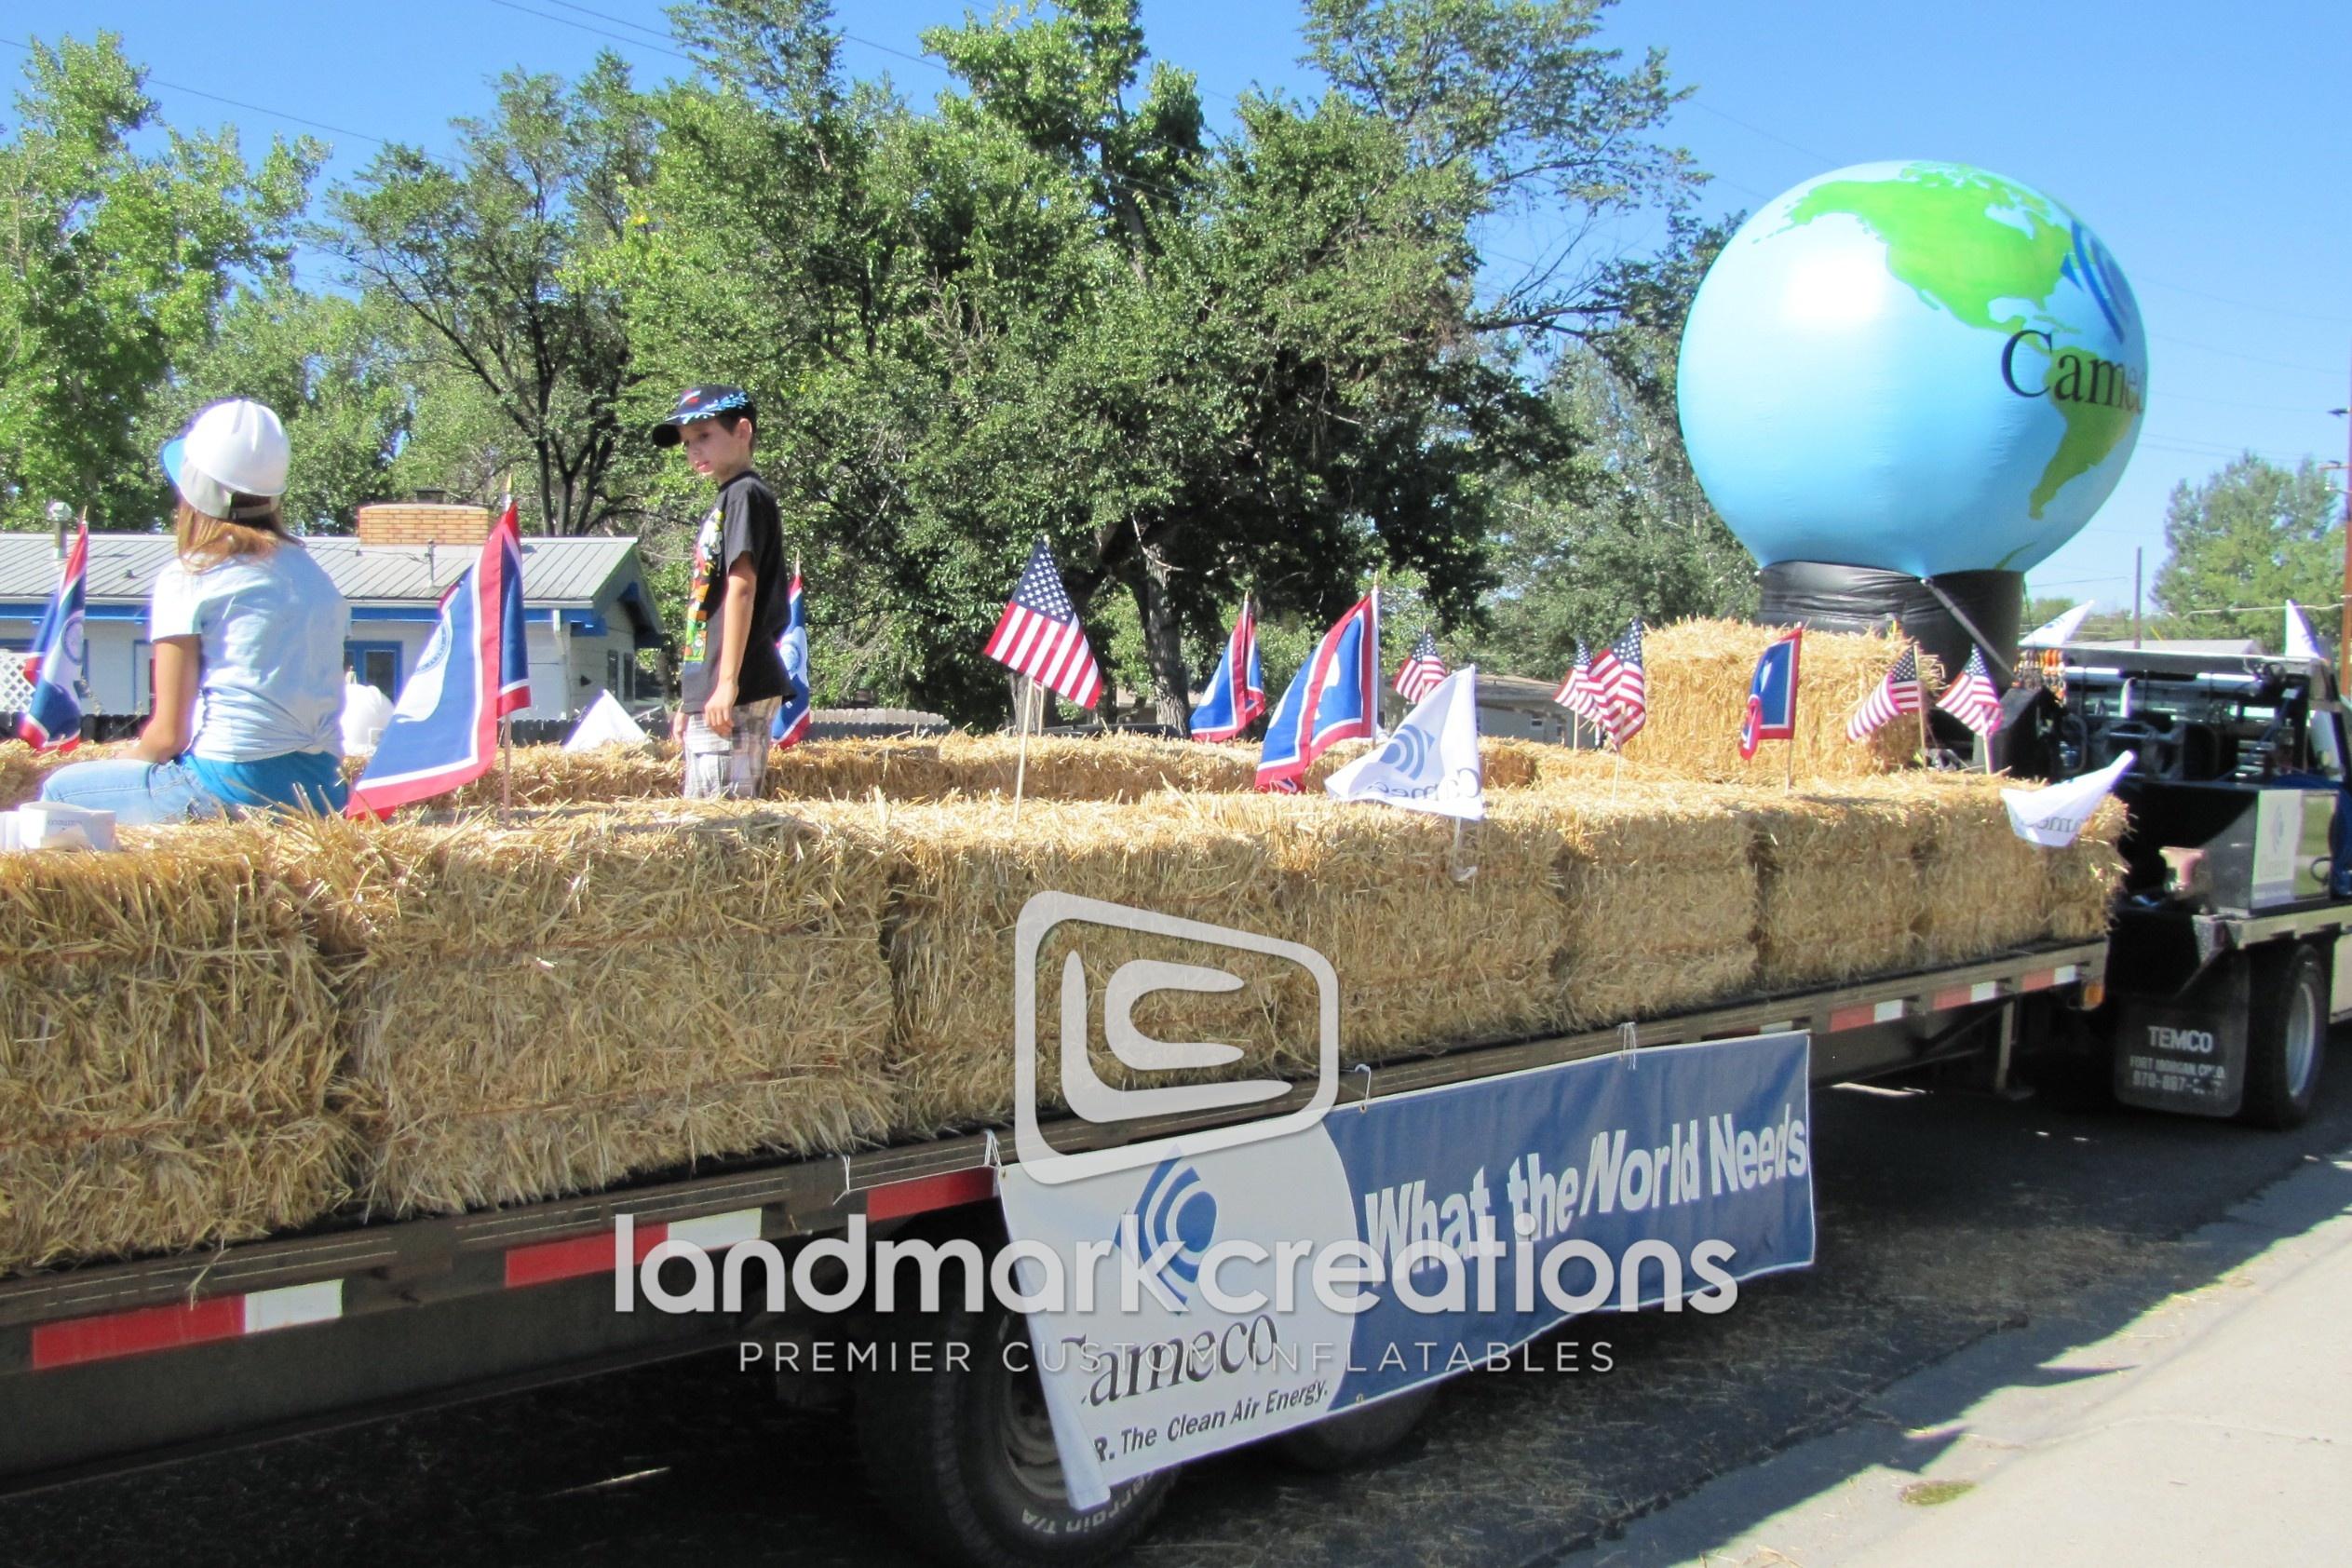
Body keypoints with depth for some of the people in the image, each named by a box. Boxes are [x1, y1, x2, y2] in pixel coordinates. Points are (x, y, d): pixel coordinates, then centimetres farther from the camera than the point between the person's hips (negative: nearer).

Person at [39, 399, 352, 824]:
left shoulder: (187, 578, -4)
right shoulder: (316, 576, 11)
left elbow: (169, 734, -5)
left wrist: (128, 762, 17)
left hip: (229, 784, -6)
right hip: (322, 786, 6)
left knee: (60, 790, 16)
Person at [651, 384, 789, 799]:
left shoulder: (745, 495, -7)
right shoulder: (725, 501, 22)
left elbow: (742, 589, -17)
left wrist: (727, 683, -22)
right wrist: (691, 699, 24)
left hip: (733, 695, -10)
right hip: (708, 694, 10)